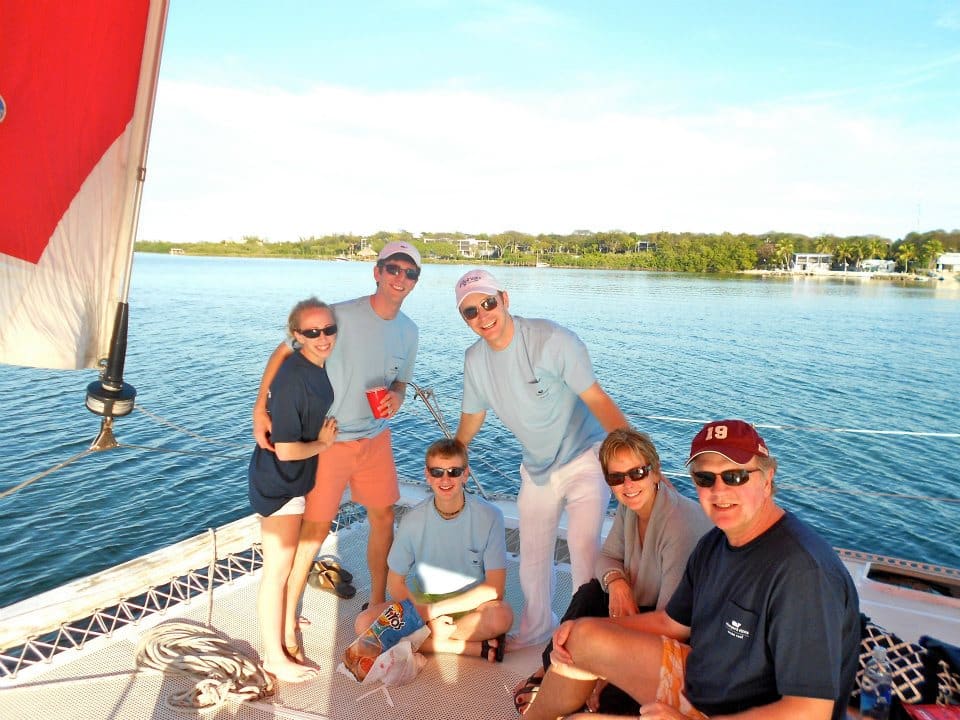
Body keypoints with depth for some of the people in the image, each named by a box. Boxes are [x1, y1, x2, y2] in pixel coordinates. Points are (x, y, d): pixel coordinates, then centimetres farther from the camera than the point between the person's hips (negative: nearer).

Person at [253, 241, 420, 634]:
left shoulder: (408, 331, 0)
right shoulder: (340, 316, -19)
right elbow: (283, 352, -15)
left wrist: (396, 399, -11)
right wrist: (260, 410, -23)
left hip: (376, 439, 6)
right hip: (329, 440, -6)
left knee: (383, 518, 13)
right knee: (315, 528, 1)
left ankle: (377, 601, 34)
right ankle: (288, 617, 20)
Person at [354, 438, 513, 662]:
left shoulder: (489, 516, -15)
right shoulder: (414, 519, -9)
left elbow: (495, 587, -15)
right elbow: (396, 582, -2)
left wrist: (436, 609, -16)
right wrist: (426, 615, -18)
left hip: (471, 604, -3)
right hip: (422, 602, 4)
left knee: (502, 615, -35)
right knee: (365, 622, -22)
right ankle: (475, 647, -19)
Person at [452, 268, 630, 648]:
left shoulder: (551, 340, -25)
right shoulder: (475, 359, -5)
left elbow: (598, 400, -26)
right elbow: (471, 417, 11)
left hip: (584, 457, -6)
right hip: (537, 467, 6)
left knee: (583, 548, -17)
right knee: (532, 556, 16)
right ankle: (535, 629, 40)